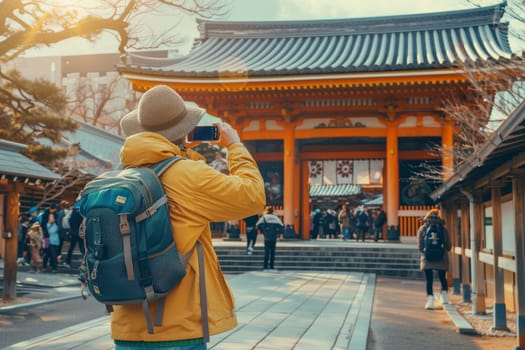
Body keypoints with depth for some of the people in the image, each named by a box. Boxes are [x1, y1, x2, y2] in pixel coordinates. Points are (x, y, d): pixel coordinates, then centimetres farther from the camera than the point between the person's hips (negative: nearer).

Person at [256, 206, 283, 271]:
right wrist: (279, 233, 6)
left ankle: (265, 266, -2)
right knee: (272, 251, 10)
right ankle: (272, 266, 10)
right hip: (274, 237, 2)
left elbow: (259, 224, -11)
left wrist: (262, 231, 1)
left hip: (267, 237, -2)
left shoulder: (264, 216, 8)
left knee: (267, 251, 2)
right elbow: (281, 225, -1)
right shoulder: (275, 217, 15)